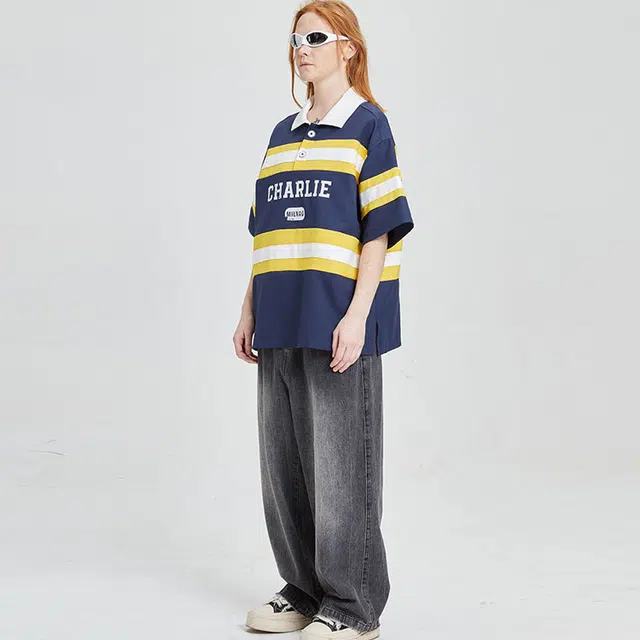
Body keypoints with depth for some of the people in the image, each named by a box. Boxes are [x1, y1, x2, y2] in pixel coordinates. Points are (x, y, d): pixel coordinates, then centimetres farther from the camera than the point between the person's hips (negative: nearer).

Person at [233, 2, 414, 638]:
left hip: (336, 322, -6)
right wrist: (251, 311, 13)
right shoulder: (283, 134, 17)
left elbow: (380, 231, -7)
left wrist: (356, 316, -16)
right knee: (283, 464, 10)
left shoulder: (367, 125, -1)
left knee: (340, 464, -3)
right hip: (281, 324, 7)